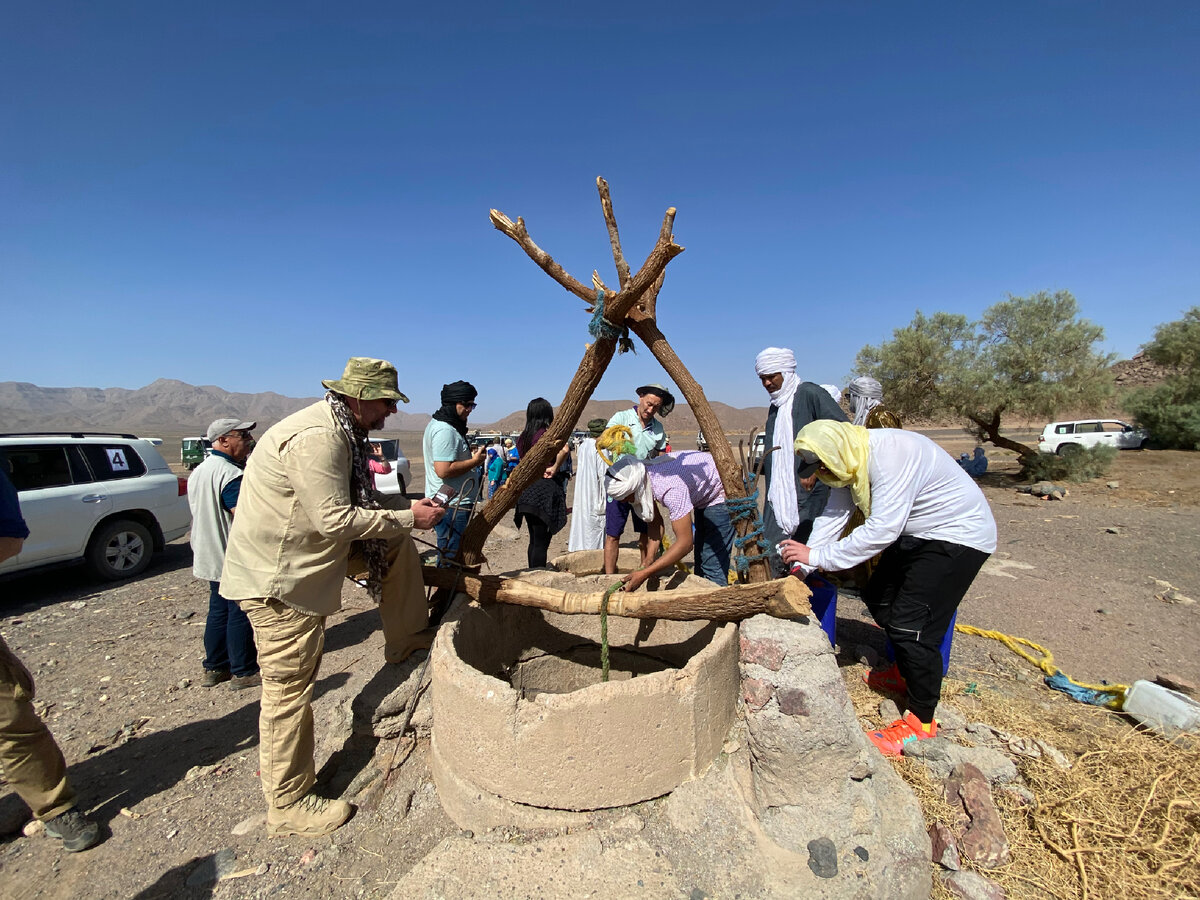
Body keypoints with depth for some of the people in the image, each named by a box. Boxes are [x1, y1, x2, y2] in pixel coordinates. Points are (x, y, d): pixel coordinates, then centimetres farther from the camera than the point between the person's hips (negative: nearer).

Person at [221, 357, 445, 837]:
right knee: (290, 688, 3)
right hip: (277, 577, -9)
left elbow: (356, 501, 13)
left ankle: (407, 641, 21)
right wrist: (408, 517, -21)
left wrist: (406, 505, 1)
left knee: (396, 544, 7)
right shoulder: (315, 437, -26)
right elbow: (336, 519, -29)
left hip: (308, 554, 9)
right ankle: (288, 806, 21)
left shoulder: (344, 431, 6)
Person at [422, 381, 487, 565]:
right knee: (450, 560, -2)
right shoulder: (445, 430, -18)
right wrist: (474, 461, -14)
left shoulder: (436, 424, 16)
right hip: (452, 507, -11)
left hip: (445, 503, 11)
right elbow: (443, 470, -25)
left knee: (446, 558, 19)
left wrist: (470, 454, 12)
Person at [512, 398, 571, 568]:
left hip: (527, 491, 6)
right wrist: (555, 468, -16)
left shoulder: (523, 437, 9)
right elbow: (565, 449, -28)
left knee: (534, 540, 16)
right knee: (541, 541, -2)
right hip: (546, 490, -6)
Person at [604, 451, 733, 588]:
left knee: (713, 567, -14)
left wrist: (645, 573, -37)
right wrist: (648, 560, -15)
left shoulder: (670, 488, -40)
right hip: (703, 499, 9)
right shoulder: (642, 476, -15)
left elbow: (685, 543, -38)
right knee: (701, 566, 16)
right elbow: (656, 521, -4)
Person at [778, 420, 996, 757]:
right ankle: (906, 673, 40)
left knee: (910, 624, -11)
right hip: (916, 534, 10)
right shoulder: (852, 459, -5)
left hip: (957, 535, -9)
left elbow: (880, 531, -37)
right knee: (879, 598, 17)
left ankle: (921, 722, 8)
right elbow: (834, 514, -4)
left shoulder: (891, 456, -34)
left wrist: (816, 556, -33)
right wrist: (803, 562, -14)